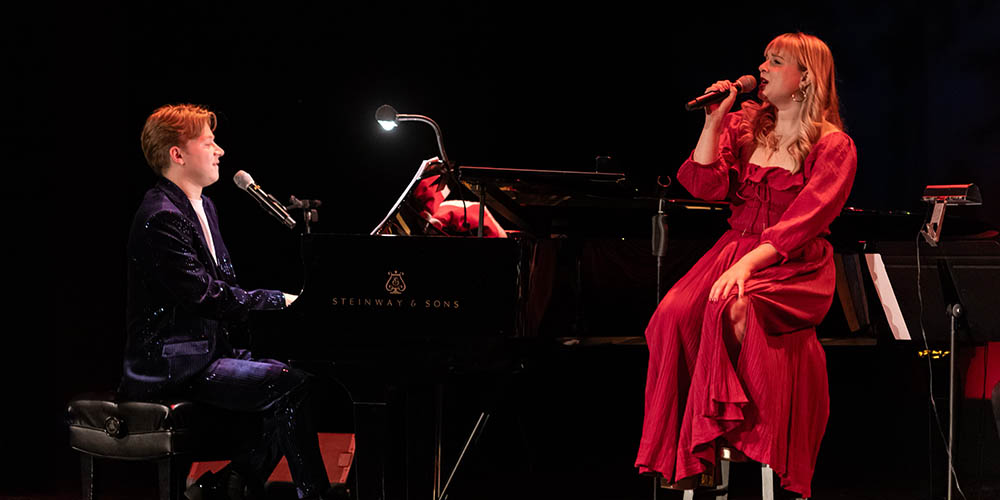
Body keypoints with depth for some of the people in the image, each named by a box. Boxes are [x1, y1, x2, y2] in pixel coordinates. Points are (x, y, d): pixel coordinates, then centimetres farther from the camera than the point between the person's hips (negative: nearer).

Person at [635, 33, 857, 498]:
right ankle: (685, 452, -21)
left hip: (794, 264, -5)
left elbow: (804, 220, -16)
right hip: (734, 247, 5)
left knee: (732, 309, -36)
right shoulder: (745, 125, 15)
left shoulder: (834, 146, -3)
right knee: (674, 313, -25)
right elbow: (705, 185, 5)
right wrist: (714, 122, -4)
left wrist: (748, 263, -28)